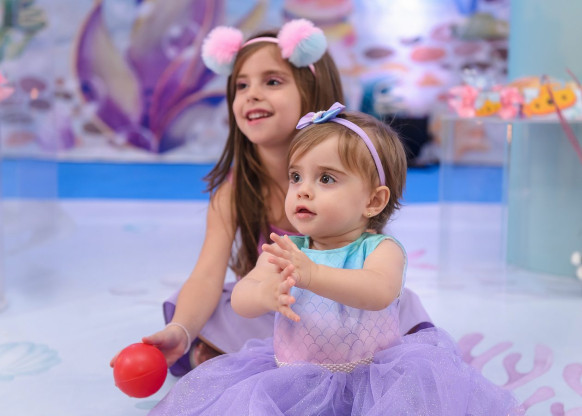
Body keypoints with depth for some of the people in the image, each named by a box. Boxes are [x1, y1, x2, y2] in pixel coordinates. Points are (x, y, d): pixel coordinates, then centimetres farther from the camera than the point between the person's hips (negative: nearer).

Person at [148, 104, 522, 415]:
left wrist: (311, 274, -47)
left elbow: (379, 292, -31)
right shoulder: (285, 250, 2)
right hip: (293, 375, 3)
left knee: (420, 372, -26)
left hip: (370, 374, -2)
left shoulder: (381, 248, -8)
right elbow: (240, 299, -10)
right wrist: (264, 294, -36)